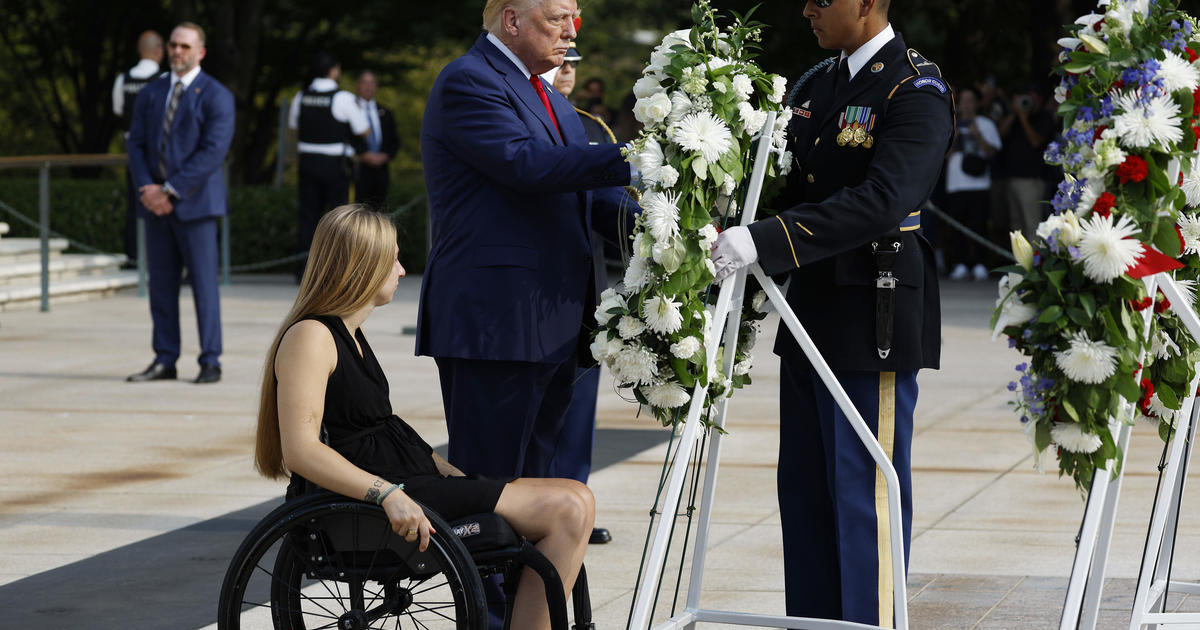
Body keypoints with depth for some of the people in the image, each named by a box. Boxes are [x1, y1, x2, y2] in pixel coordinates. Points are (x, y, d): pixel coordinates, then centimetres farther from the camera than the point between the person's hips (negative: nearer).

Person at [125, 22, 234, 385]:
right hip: (157, 204, 5)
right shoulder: (150, 95, 14)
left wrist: (171, 191, -16)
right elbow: (137, 144, 10)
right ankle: (164, 361, 10)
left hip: (194, 202, -5)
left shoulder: (216, 97, -4)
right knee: (161, 284, 5)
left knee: (203, 283, -4)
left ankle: (210, 362, 0)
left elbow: (213, 152, -13)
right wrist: (146, 187, -9)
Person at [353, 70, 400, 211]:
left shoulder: (385, 113, 17)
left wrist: (386, 156, -2)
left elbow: (394, 141, 17)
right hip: (358, 171, -4)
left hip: (380, 171, 4)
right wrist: (363, 156, -13)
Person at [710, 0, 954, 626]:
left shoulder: (917, 91, -13)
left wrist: (764, 240, -30)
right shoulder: (814, 85, 14)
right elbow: (783, 181, 19)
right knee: (804, 490, 13)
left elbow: (881, 201, -25)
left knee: (866, 494, -4)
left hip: (874, 321, -8)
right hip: (810, 316, 8)